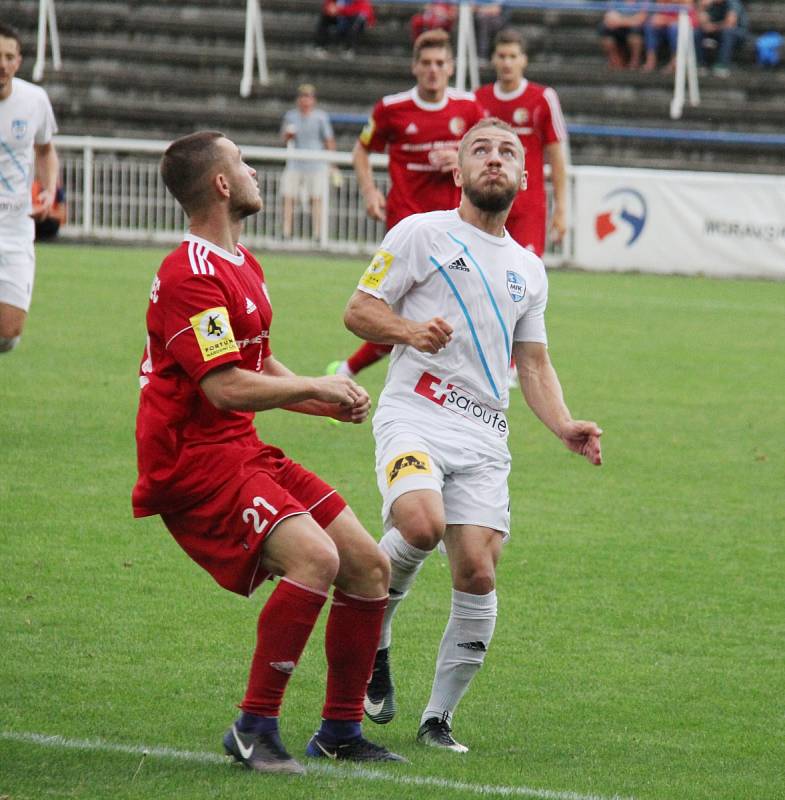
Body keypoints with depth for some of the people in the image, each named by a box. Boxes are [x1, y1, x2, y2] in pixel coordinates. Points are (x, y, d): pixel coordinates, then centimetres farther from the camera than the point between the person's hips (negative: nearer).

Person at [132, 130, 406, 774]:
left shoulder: (242, 265, 18)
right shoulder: (192, 275, -17)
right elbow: (227, 388, -24)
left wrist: (332, 403, 9)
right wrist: (317, 387, -10)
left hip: (243, 453, 10)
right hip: (193, 461, -10)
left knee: (368, 564, 5)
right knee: (315, 556, -28)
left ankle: (341, 731, 17)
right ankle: (254, 730, -20)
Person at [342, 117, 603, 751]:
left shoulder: (528, 269, 21)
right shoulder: (422, 233, 5)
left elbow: (534, 364, 26)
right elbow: (359, 310, 4)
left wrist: (564, 426, 9)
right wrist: (411, 330, -16)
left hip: (483, 436, 5)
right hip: (415, 414, -5)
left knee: (477, 574, -9)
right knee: (422, 523, -32)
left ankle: (438, 718, 6)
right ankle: (372, 635, -3)